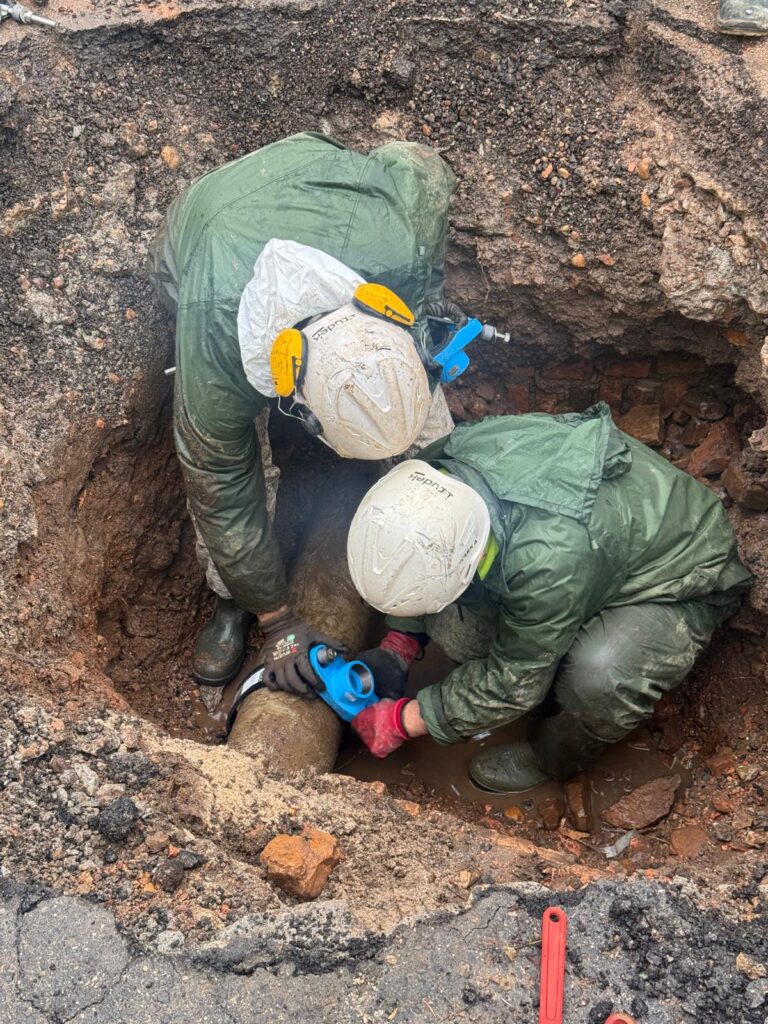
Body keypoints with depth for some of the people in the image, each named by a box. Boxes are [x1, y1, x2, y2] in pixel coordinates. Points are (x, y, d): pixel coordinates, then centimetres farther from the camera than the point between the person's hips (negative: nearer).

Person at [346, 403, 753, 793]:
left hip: (680, 586, -6)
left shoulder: (549, 559, -44)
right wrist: (399, 643, -5)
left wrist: (403, 721, -17)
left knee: (601, 675, -36)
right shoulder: (442, 468, -23)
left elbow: (514, 680, -26)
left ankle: (552, 760, -2)